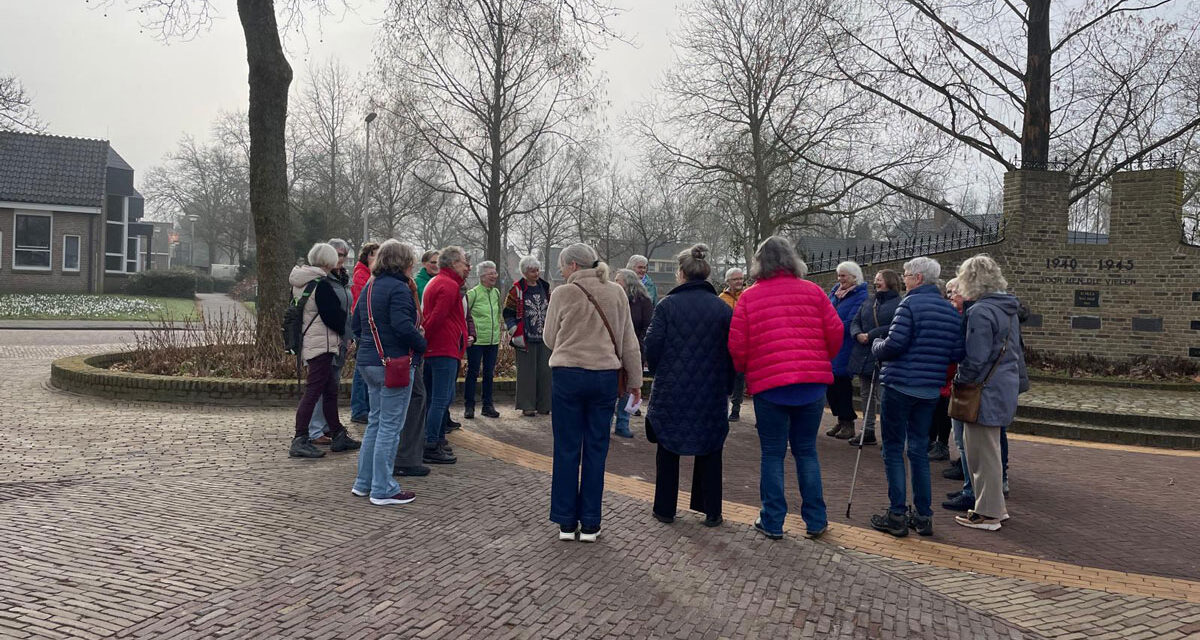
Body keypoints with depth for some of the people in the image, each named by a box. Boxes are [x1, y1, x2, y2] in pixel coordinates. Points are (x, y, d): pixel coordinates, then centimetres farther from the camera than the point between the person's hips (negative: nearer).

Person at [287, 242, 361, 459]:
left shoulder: (299, 283, 13)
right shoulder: (321, 284, -16)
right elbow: (334, 316, -15)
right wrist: (351, 331, 0)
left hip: (307, 342, 10)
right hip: (321, 344, -10)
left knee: (330, 390, 16)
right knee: (313, 391, -8)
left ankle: (338, 436, 24)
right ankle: (300, 441, -8)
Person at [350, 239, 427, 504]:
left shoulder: (369, 287, 15)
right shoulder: (398, 288, -14)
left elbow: (356, 325, 18)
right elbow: (402, 325, -24)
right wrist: (422, 346, -11)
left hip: (369, 362, 9)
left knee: (376, 421, 18)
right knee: (390, 426, -3)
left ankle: (363, 482, 25)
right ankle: (383, 490, 3)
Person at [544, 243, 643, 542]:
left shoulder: (563, 294, -5)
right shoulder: (616, 293, 4)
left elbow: (550, 339, 5)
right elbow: (629, 341, 7)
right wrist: (634, 379, 14)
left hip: (568, 374, -2)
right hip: (605, 376, 2)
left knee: (567, 449, 7)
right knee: (596, 449, 9)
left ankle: (566, 523, 14)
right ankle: (590, 524, 13)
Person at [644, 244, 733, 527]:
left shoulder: (666, 305, -8)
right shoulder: (723, 308, -2)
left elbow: (652, 346, -8)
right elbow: (732, 353, 0)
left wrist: (659, 374, 10)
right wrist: (726, 386, 11)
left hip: (671, 390, -1)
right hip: (711, 393, 1)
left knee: (668, 450, 13)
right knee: (710, 450, 14)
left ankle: (665, 509, 20)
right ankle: (711, 511, 18)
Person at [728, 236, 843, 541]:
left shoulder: (749, 297, 0)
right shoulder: (813, 292, 4)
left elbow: (737, 346, -3)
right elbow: (835, 333, 2)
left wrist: (745, 371, 16)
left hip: (768, 384, -2)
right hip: (812, 382, 2)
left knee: (772, 454, 8)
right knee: (806, 451, 14)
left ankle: (773, 522, 14)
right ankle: (816, 521, 18)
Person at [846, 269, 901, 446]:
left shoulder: (899, 304, -5)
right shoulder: (867, 304, 18)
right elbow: (855, 323, 13)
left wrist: (870, 335, -18)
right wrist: (858, 334, -9)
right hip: (863, 356, 7)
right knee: (866, 394, 13)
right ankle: (867, 431, 22)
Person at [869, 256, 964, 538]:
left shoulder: (910, 304, -12)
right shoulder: (951, 311, 9)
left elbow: (894, 344, -19)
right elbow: (957, 354, 5)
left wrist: (876, 346, 2)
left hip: (900, 385, -6)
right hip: (931, 389, 7)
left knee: (893, 450, 3)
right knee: (919, 449, 14)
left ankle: (897, 515, 5)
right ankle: (923, 516, 17)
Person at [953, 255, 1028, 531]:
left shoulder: (980, 312, -19)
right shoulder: (1008, 309, 12)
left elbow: (974, 359, -21)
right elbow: (1017, 351, 19)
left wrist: (959, 381, -7)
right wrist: (1021, 381, 26)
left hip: (986, 391, -10)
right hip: (1005, 388, 10)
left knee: (983, 452, 1)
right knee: (987, 450, 19)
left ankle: (988, 513, 10)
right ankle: (995, 507, 28)